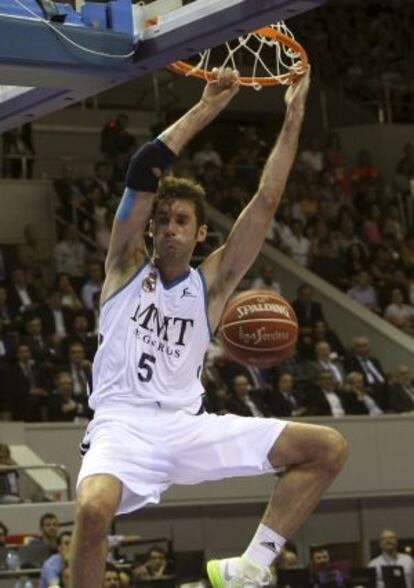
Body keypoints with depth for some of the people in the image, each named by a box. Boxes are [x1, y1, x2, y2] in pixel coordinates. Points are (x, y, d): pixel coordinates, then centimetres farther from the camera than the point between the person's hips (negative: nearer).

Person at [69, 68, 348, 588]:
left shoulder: (210, 283, 13)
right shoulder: (127, 268, 9)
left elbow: (266, 202, 8)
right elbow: (142, 170, -3)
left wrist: (293, 118, 4)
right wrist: (208, 107, -4)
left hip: (187, 426, 4)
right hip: (122, 425, -4)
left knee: (328, 448, -6)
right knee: (92, 510, -38)